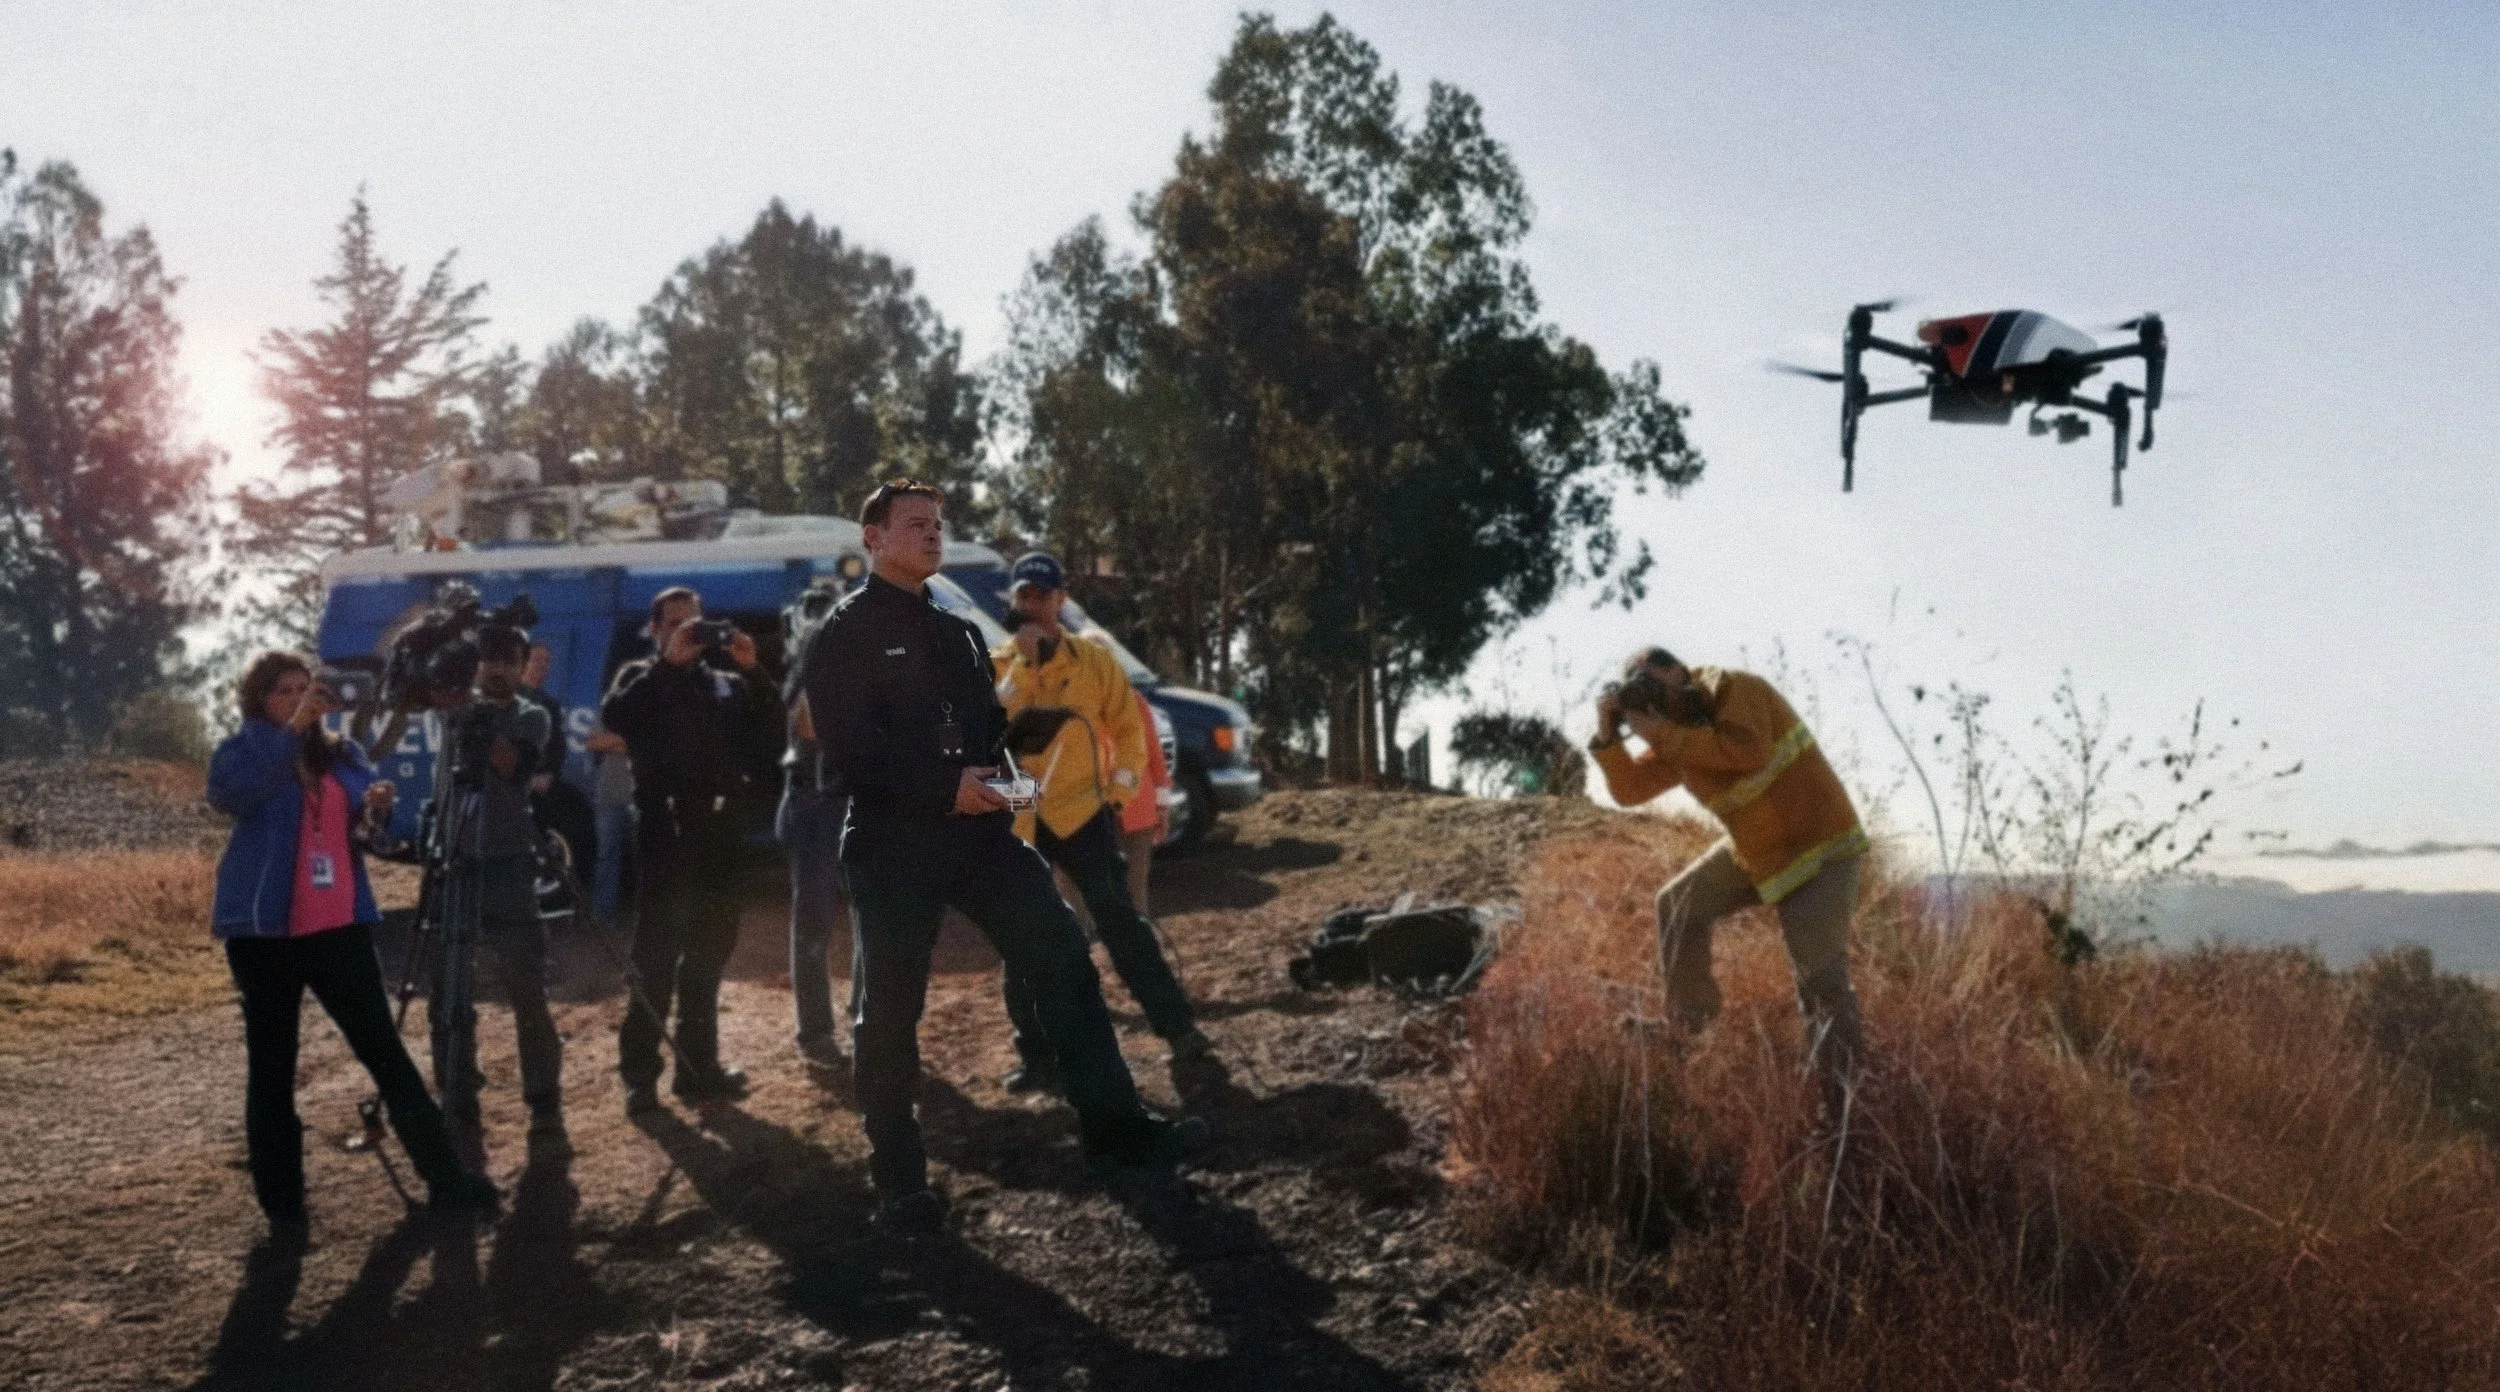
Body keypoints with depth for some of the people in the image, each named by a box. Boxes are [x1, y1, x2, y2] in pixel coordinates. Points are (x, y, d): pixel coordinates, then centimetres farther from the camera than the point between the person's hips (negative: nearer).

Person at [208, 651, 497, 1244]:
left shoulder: (341, 753, 11)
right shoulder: (243, 751, -1)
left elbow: (370, 828, 15)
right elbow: (230, 795, -23)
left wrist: (380, 807, -9)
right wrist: (290, 729, -30)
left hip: (340, 926, 3)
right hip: (264, 931, -3)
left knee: (384, 1050, 5)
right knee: (271, 1066, 4)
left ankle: (445, 1176, 7)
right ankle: (282, 1207, 11)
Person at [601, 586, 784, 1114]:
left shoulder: (728, 684, 16)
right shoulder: (641, 678, 10)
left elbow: (770, 740, 2)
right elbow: (614, 717, -13)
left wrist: (752, 673, -7)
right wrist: (668, 662, -16)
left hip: (716, 829, 4)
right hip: (665, 829, -4)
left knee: (710, 951, 9)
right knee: (656, 955, -5)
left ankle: (698, 1066, 17)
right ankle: (639, 1073, -1)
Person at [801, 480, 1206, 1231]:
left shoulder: (957, 631, 19)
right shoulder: (845, 635, -3)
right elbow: (850, 747, -14)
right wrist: (944, 785, -22)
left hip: (978, 830, 6)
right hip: (893, 843, -6)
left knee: (1064, 960, -1)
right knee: (889, 1011, 0)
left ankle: (1114, 1125, 7)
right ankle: (899, 1181, 11)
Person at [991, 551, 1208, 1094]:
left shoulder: (1093, 660, 1)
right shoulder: (996, 665, 2)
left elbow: (1128, 725, 9)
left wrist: (1122, 784, 0)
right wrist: (1022, 661, -21)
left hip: (1081, 810, -2)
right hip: (1017, 820, 2)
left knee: (1119, 919, -12)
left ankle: (1177, 1026, -7)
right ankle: (1038, 1057, 14)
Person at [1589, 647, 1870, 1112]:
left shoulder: (1735, 689, -17)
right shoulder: (1676, 740, 5)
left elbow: (1749, 750, -34)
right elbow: (1629, 790, 5)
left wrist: (1663, 734, -29)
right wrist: (1608, 734, -10)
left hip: (1820, 847, -9)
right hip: (1755, 851, 9)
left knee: (1821, 978, -13)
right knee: (1679, 907, 13)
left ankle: (1838, 1101, -5)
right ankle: (1689, 1027, 25)